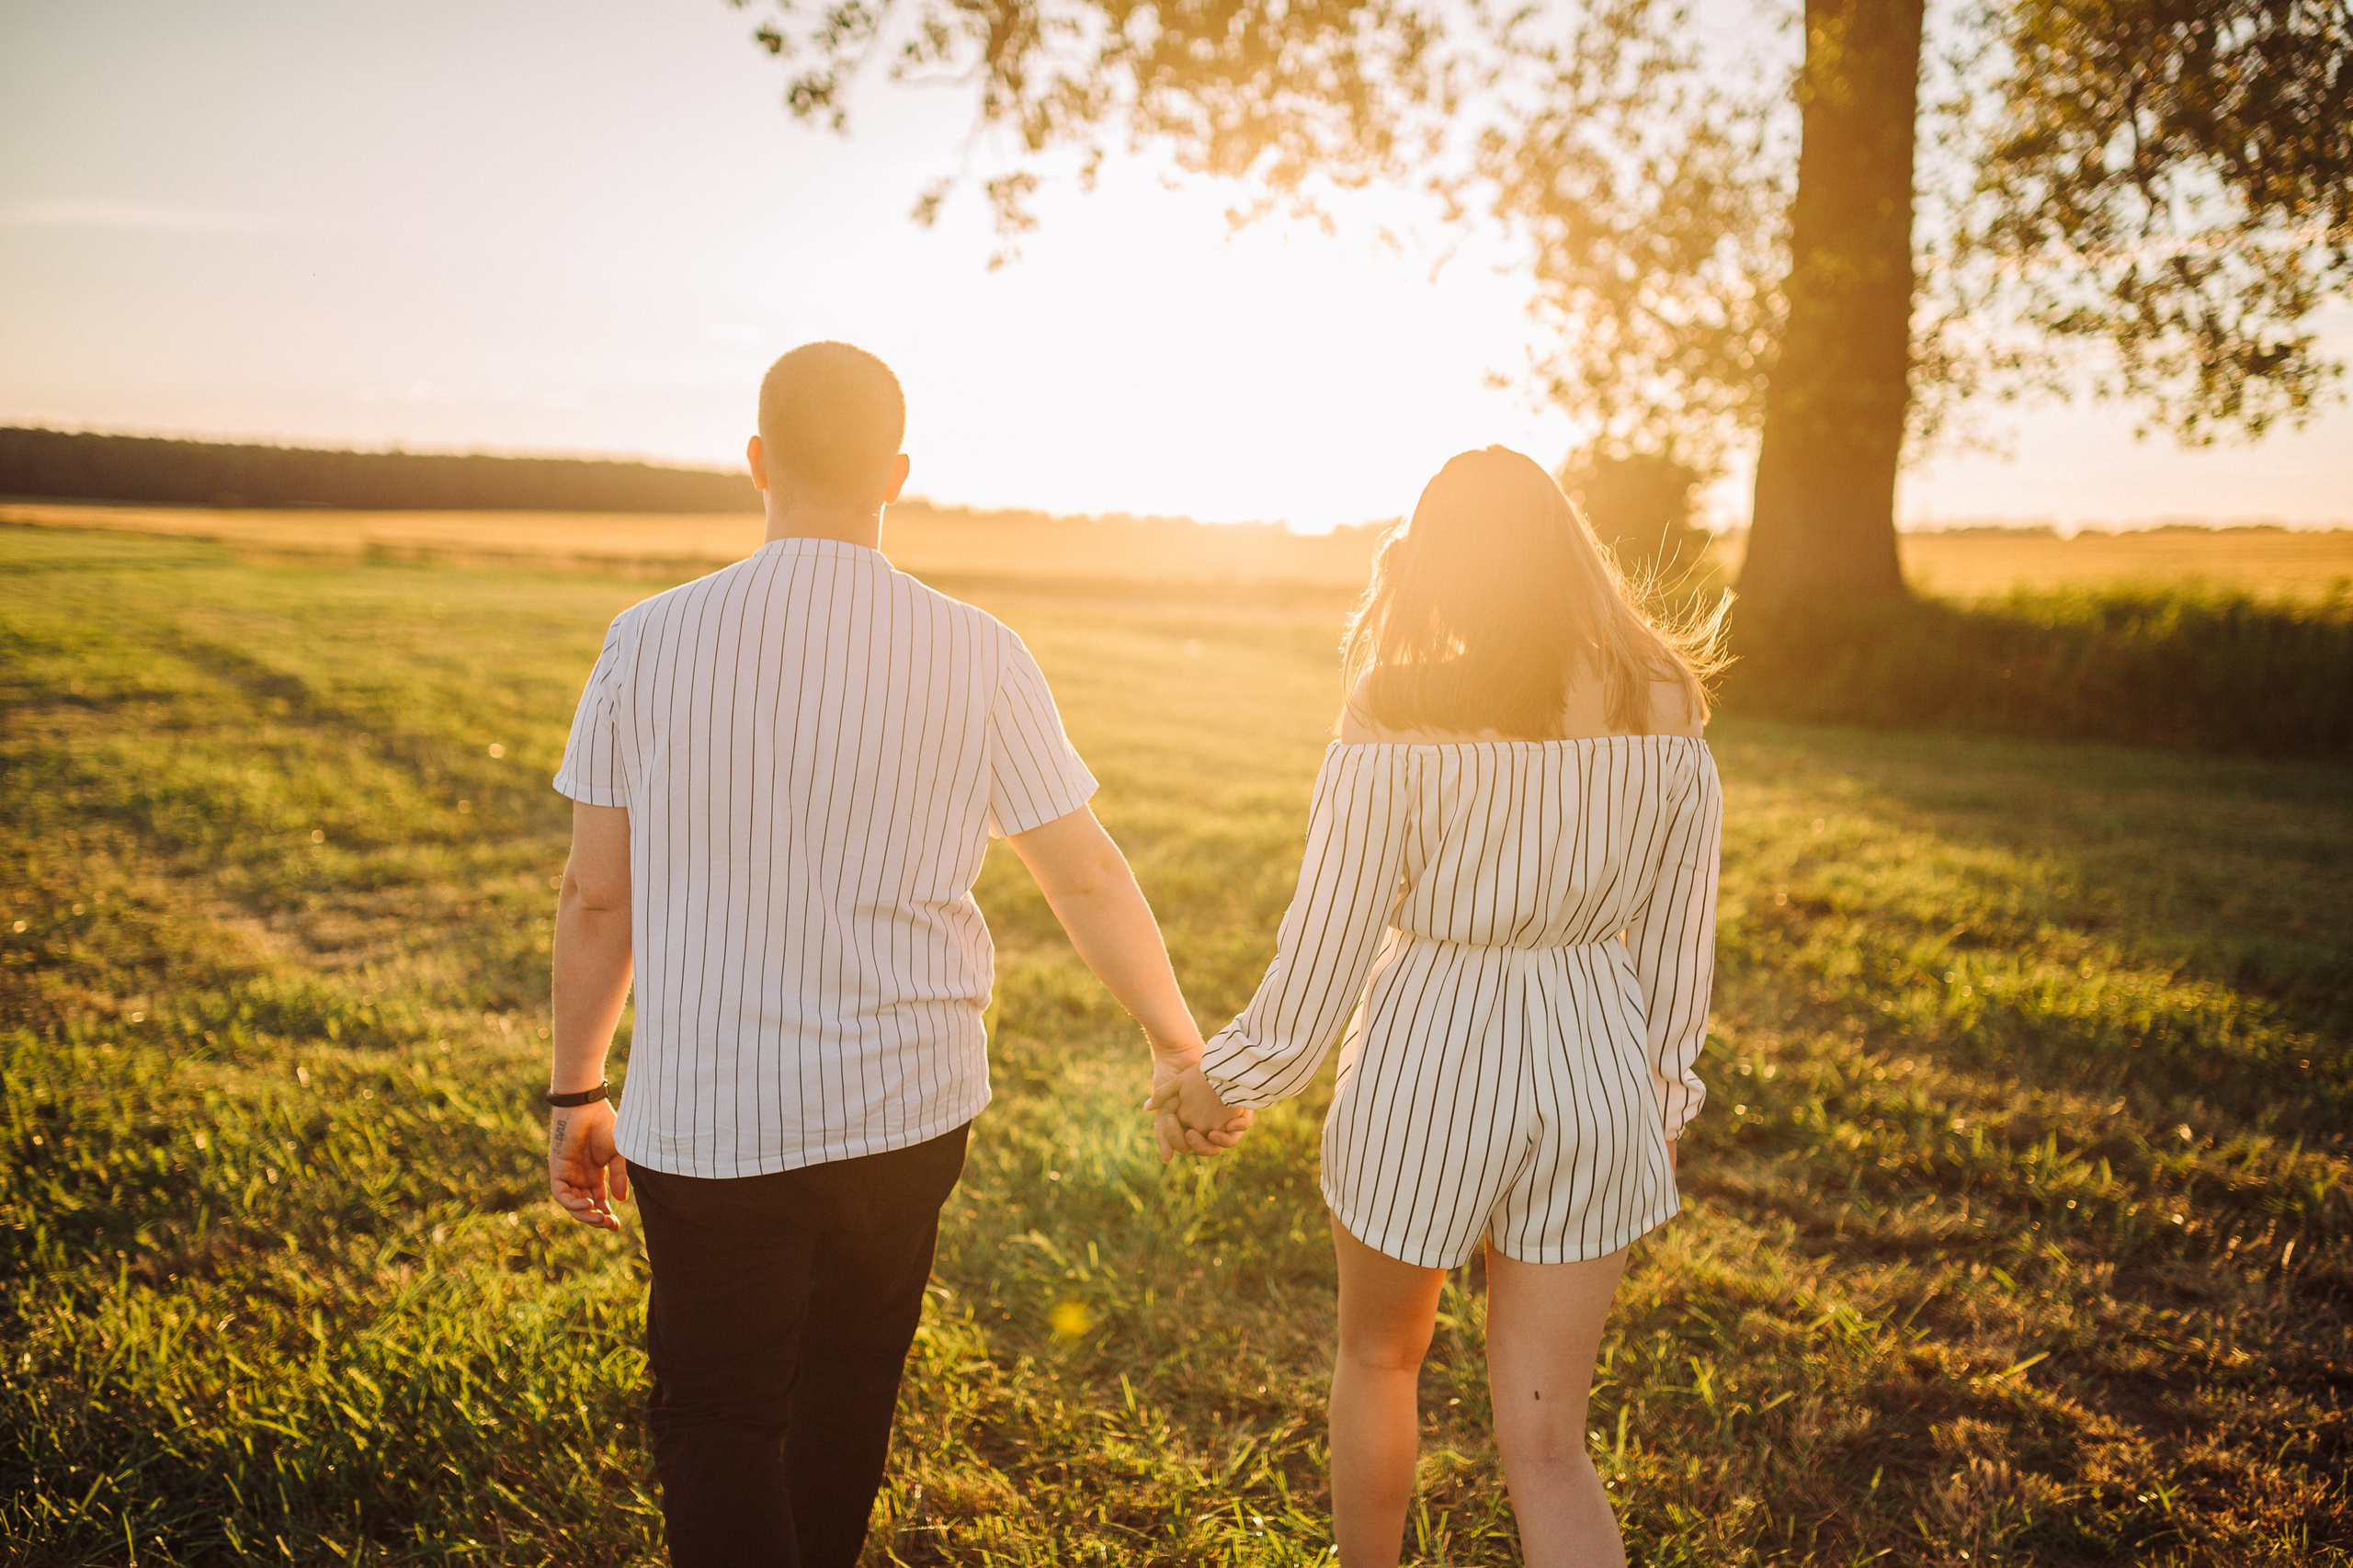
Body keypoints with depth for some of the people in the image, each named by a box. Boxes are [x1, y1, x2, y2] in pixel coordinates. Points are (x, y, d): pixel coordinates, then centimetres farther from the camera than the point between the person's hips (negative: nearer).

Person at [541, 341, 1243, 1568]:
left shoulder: (650, 642, -8)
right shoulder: (976, 658, -8)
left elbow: (596, 896, -3)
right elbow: (1086, 878, -1)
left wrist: (576, 1093, 10)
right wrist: (1178, 1046, 13)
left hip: (707, 1112, -2)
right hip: (908, 1101, 2)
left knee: (717, 1418, 10)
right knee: (850, 1384, 22)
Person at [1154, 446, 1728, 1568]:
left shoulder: (1399, 718, -15)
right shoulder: (1662, 715, -2)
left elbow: (1330, 936, -11)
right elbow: (1677, 938, 5)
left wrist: (1231, 1077, 5)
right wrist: (1664, 1091, 19)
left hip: (1428, 1066, -3)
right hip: (1594, 1068, 3)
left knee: (1378, 1358, 25)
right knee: (1546, 1447, 10)